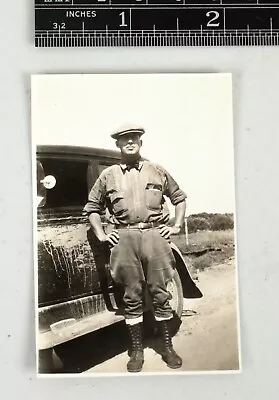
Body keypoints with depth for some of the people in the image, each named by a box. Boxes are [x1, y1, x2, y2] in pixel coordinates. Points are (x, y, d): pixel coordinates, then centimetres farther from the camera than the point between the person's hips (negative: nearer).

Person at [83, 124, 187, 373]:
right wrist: (101, 235, 8)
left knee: (160, 293, 4)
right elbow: (92, 208, 18)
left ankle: (168, 347, 18)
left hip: (155, 234, 0)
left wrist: (177, 226, 10)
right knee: (132, 296, 5)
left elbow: (179, 197, 19)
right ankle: (137, 350, 18)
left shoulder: (156, 171, 12)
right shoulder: (108, 175, 12)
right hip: (124, 238, 0)